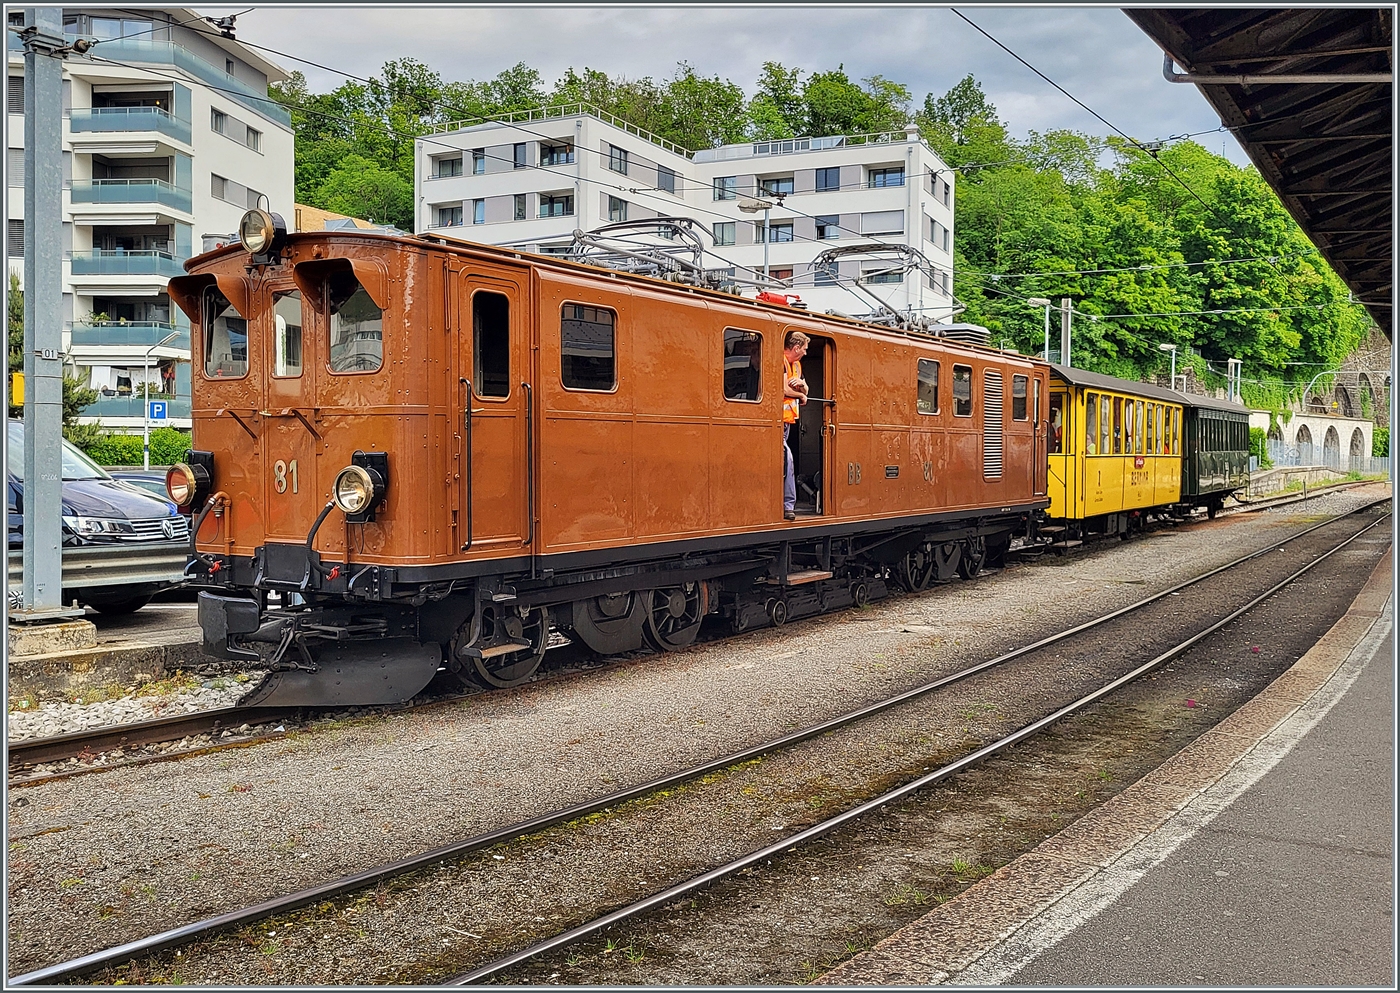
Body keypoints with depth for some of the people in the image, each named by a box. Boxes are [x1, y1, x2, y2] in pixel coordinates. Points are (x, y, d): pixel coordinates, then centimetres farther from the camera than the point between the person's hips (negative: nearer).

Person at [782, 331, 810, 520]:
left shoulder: (796, 364, 18)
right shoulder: (781, 361, -12)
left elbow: (805, 390, 18)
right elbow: (784, 390, -19)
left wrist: (801, 383, -5)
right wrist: (801, 395, -1)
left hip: (788, 419, 10)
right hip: (779, 418, -10)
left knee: (783, 459, 9)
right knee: (787, 458, -13)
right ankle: (788, 506, -11)